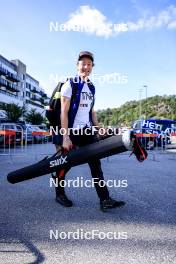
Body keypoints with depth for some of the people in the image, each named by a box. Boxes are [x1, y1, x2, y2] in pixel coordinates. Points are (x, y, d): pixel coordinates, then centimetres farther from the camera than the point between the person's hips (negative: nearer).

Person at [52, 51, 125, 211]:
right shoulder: (69, 85, -6)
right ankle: (60, 194, 28)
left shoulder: (92, 87, 13)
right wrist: (65, 137, -19)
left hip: (87, 131, 6)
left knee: (96, 164, -3)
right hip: (71, 131, -5)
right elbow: (64, 112, -13)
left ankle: (105, 200, 0)